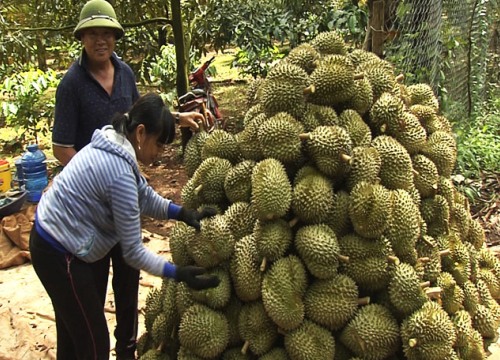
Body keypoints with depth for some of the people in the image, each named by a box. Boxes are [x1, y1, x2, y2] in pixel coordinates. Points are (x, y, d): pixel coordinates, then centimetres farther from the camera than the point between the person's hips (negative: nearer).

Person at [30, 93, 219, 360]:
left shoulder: (113, 144, -1)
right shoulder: (120, 173, -29)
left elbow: (145, 197, 6)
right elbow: (133, 251, -22)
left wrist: (182, 213, -7)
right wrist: (179, 274, -18)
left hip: (49, 237, 10)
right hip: (61, 255, -10)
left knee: (72, 333, 25)